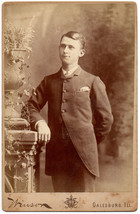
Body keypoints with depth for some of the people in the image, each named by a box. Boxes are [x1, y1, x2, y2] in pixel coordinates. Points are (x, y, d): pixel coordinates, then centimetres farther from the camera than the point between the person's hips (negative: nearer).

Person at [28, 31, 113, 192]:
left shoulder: (92, 82, 4)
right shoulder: (49, 81, 14)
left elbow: (106, 118, 6)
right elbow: (31, 106, 12)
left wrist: (90, 142, 7)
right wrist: (39, 123, -7)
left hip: (84, 155, -2)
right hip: (57, 155, 3)